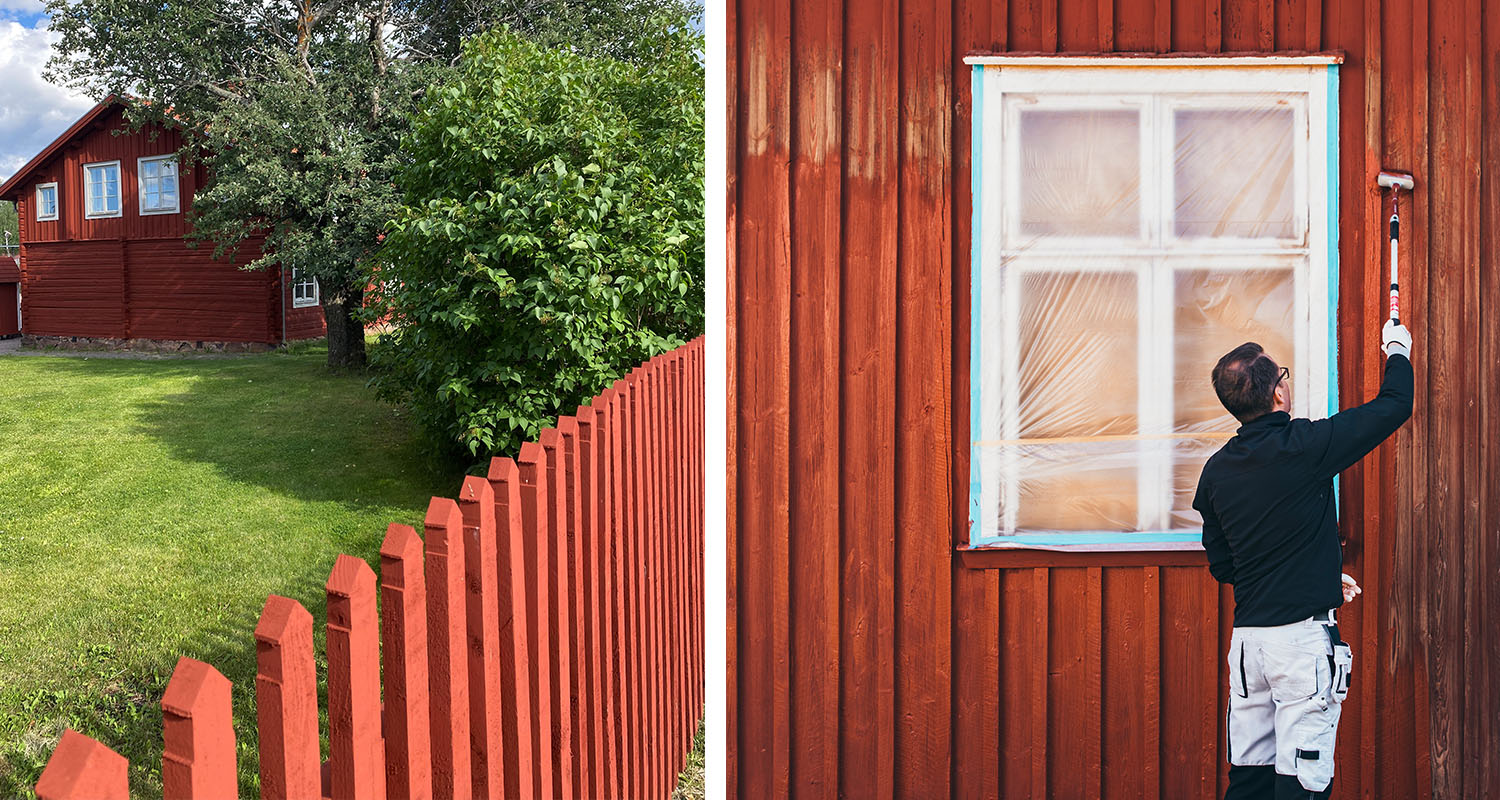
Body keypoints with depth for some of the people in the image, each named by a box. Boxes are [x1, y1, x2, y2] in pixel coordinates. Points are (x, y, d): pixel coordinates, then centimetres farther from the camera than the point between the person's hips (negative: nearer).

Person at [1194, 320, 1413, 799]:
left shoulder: (1216, 470, 6)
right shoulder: (1305, 446, -11)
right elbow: (1395, 405, 0)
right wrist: (1397, 351, 21)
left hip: (1247, 637, 6)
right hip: (1303, 635, -6)